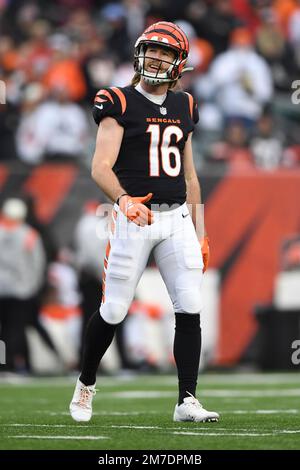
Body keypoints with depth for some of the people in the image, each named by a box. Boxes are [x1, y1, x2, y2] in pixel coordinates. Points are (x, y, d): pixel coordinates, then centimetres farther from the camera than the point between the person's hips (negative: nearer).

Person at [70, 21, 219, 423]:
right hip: (134, 217, -4)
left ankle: (187, 401, -1)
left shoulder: (184, 107, 13)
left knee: (191, 309, -5)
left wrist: (197, 234, 17)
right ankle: (86, 384, 24)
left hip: (176, 217, 4)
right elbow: (101, 167, -13)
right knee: (114, 311, 1)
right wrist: (123, 199, -32)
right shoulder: (120, 103, -4)